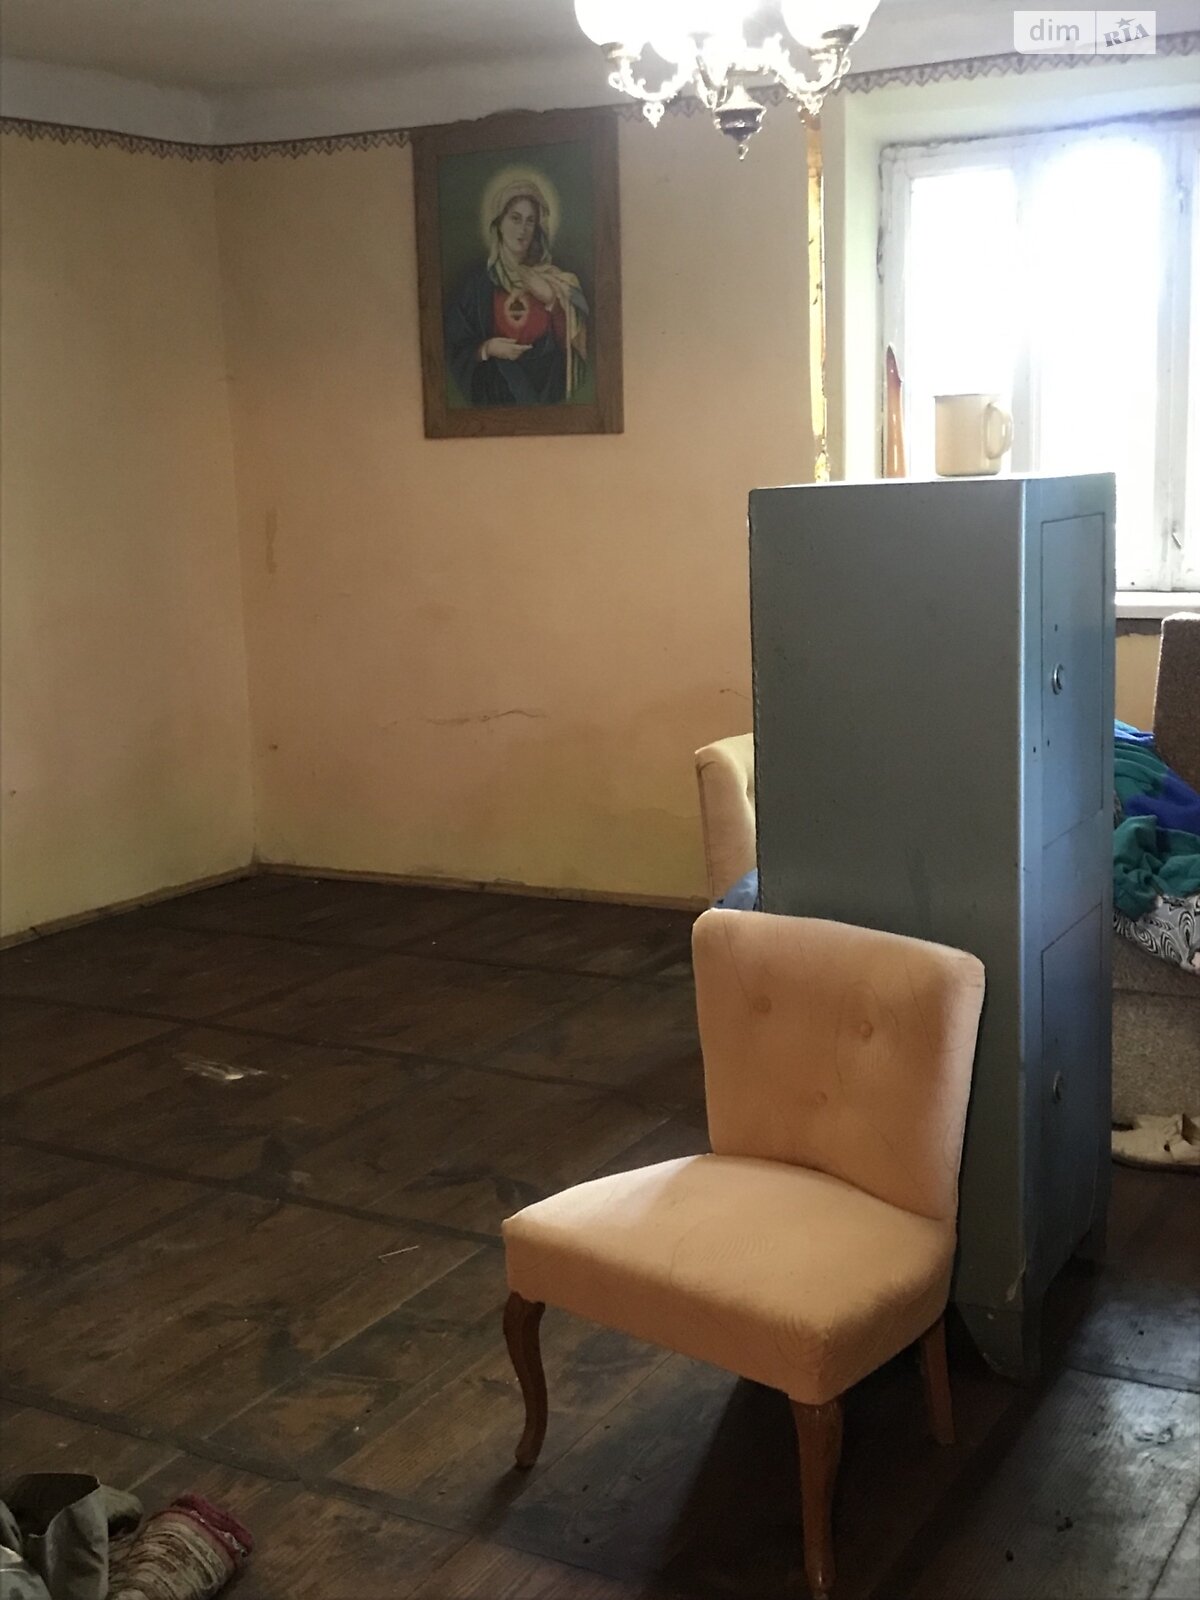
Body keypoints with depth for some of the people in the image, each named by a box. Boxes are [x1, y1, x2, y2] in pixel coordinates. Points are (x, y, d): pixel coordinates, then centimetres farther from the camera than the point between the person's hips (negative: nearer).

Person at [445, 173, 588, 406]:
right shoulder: (479, 281, 1)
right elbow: (457, 348, 3)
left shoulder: (555, 280, 7)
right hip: (498, 396, -1)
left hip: (548, 393, 1)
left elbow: (573, 342, 2)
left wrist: (551, 301, -8)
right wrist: (487, 349, -14)